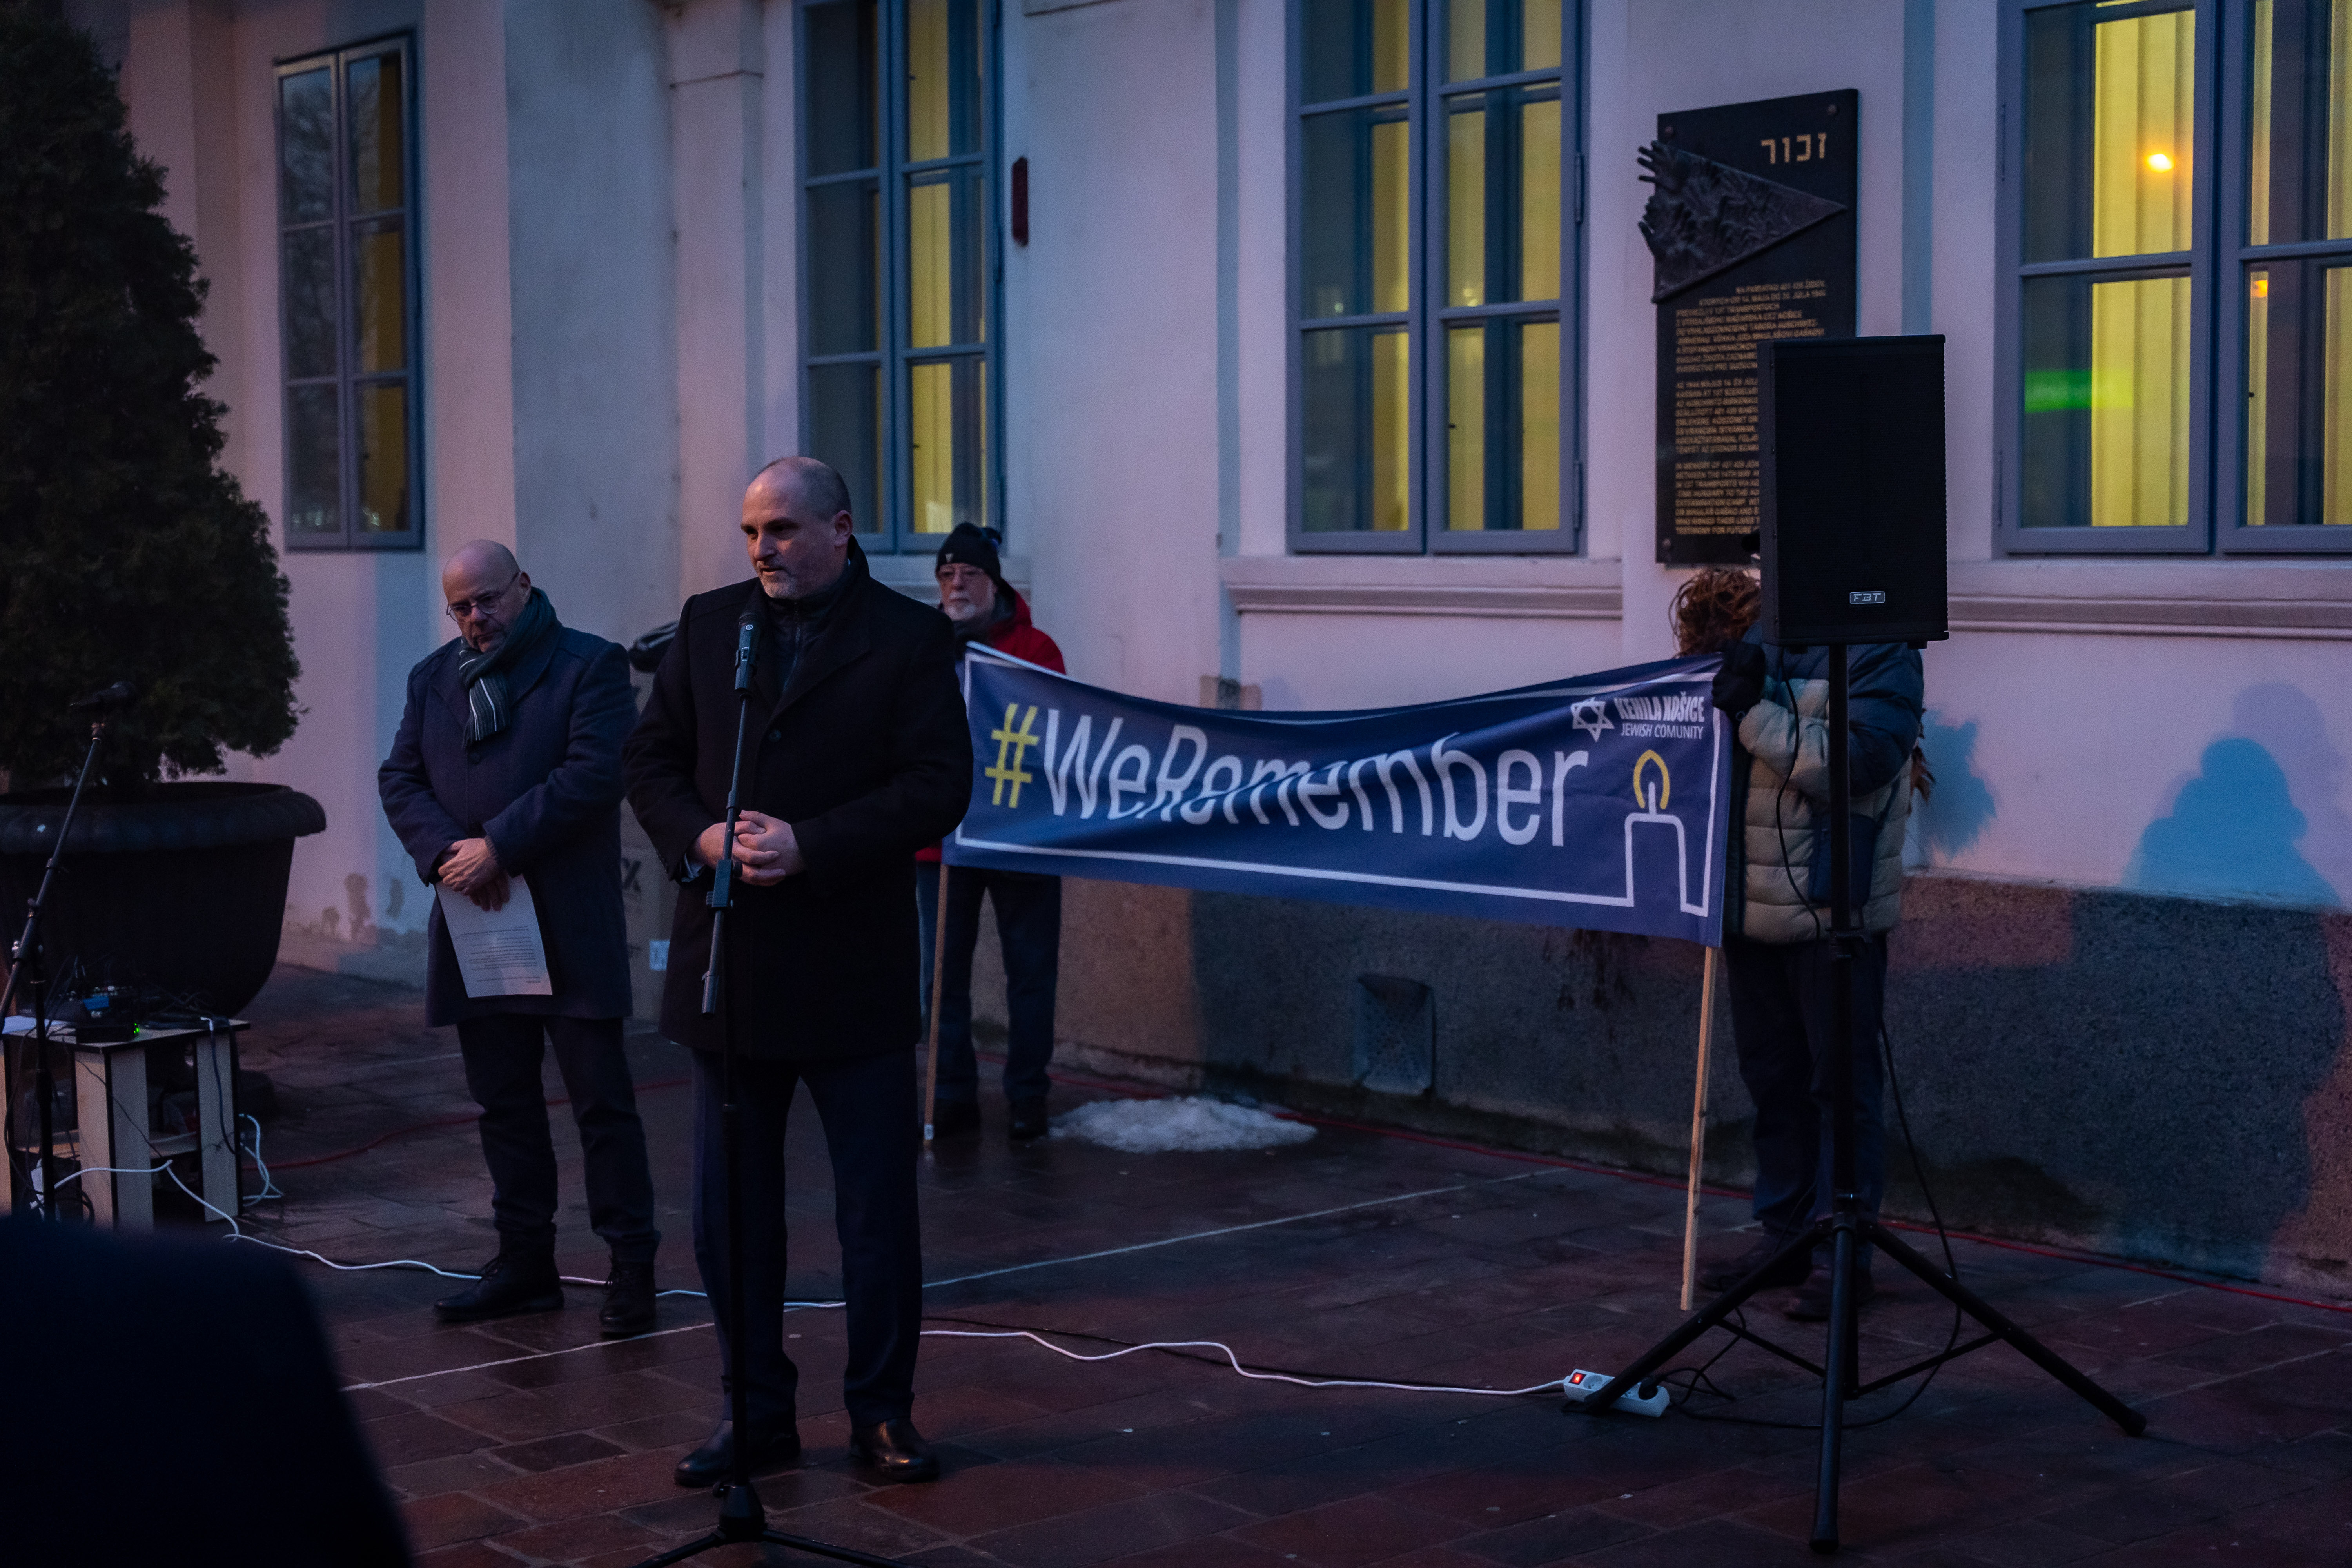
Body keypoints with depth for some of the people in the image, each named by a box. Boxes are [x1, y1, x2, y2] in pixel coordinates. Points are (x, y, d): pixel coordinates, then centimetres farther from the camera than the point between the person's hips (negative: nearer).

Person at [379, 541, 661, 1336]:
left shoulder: (591, 665, -3)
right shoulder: (433, 679, 14)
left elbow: (593, 773, -14)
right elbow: (400, 780, 8)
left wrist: (499, 846, -18)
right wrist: (445, 854, -11)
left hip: (569, 928, -5)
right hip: (475, 923, 5)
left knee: (603, 1103, -2)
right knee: (504, 1106, 12)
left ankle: (631, 1267, 4)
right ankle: (525, 1261, 21)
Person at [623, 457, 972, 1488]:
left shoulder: (909, 638, -4)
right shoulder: (708, 626, 9)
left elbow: (938, 786, -11)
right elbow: (651, 757, 9)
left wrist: (808, 848, -19)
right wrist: (700, 838, -11)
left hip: (853, 972, -4)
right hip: (730, 968, 4)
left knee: (877, 1210, 5)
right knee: (729, 1210, 10)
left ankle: (882, 1412, 18)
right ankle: (757, 1412, 22)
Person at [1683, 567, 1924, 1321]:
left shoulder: (1879, 655, -8)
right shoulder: (1762, 644, 13)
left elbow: (1854, 761, -20)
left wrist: (1755, 712, -20)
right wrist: (1721, 684, 3)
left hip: (1832, 910, -7)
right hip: (1754, 904, 7)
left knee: (1842, 1083, -1)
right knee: (1772, 1077, 14)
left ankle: (1841, 1253, 5)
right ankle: (1784, 1233, 25)